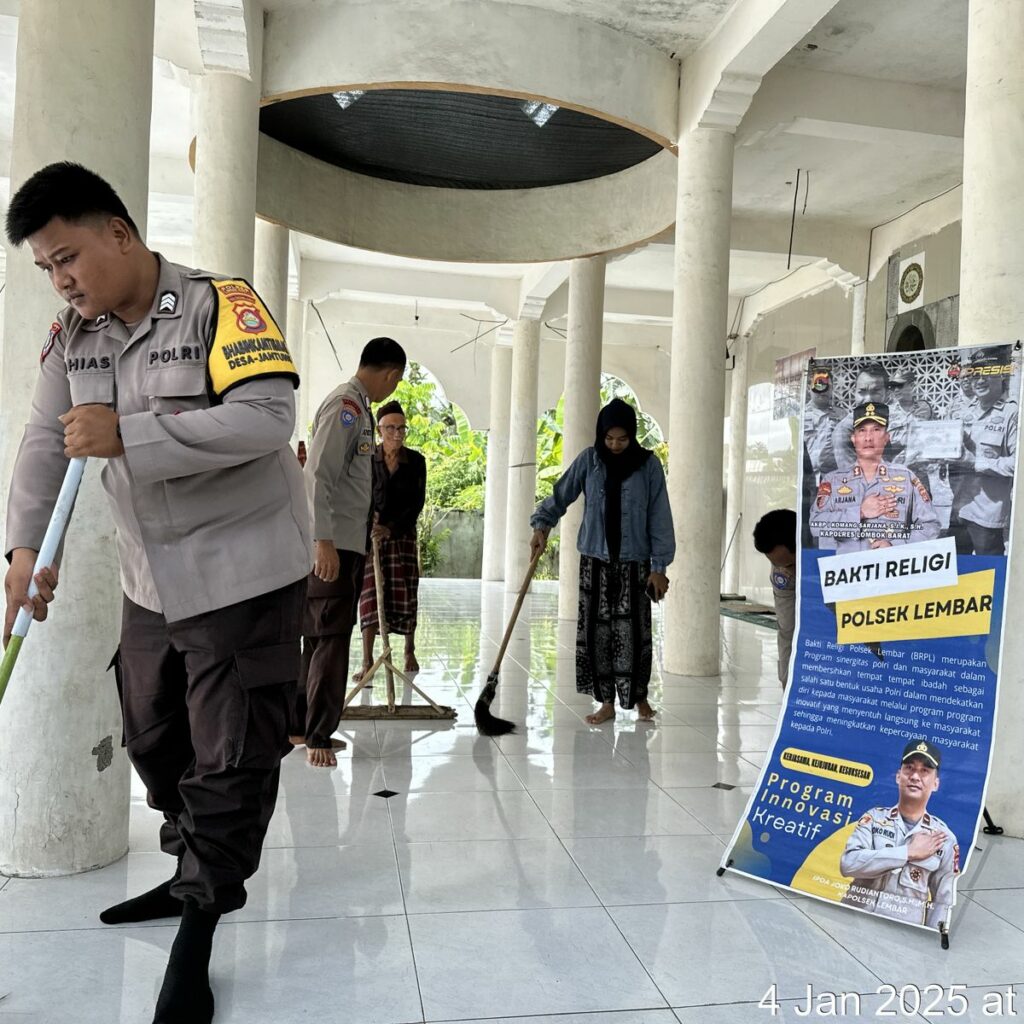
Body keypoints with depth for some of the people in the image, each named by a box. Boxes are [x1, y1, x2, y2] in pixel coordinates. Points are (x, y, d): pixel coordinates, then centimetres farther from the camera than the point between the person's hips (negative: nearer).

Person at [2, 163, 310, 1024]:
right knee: (153, 739, 19)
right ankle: (196, 878, 41)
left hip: (244, 573, -7)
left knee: (230, 756, 0)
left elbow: (268, 417, -27)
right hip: (150, 580, 7)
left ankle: (198, 936, 17)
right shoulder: (71, 336, 6)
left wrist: (128, 436, -29)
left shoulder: (221, 304, -15)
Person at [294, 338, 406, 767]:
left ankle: (302, 726, 24)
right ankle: (317, 736, 0)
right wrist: (324, 542, -25)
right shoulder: (346, 405, -12)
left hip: (344, 543, 10)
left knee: (320, 636, 15)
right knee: (331, 638, -7)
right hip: (332, 545, -10)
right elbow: (319, 476, -20)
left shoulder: (356, 407, 18)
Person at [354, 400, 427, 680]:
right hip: (371, 534, 0)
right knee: (369, 594, -5)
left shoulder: (415, 461, -1)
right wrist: (368, 518, -23)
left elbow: (417, 502, -5)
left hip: (403, 534, 0)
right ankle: (367, 661, -3)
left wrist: (391, 528, -17)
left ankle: (410, 651, 22)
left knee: (404, 594, 2)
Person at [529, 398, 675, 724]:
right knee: (596, 632, 2)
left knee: (632, 632, -2)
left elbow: (659, 519, -2)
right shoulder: (589, 460, 0)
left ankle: (639, 697, 19)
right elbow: (560, 496, 8)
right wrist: (541, 525, -8)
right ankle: (607, 702, 14)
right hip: (595, 562, 2)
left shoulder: (648, 465, -4)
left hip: (634, 564, -2)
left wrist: (659, 566, -4)